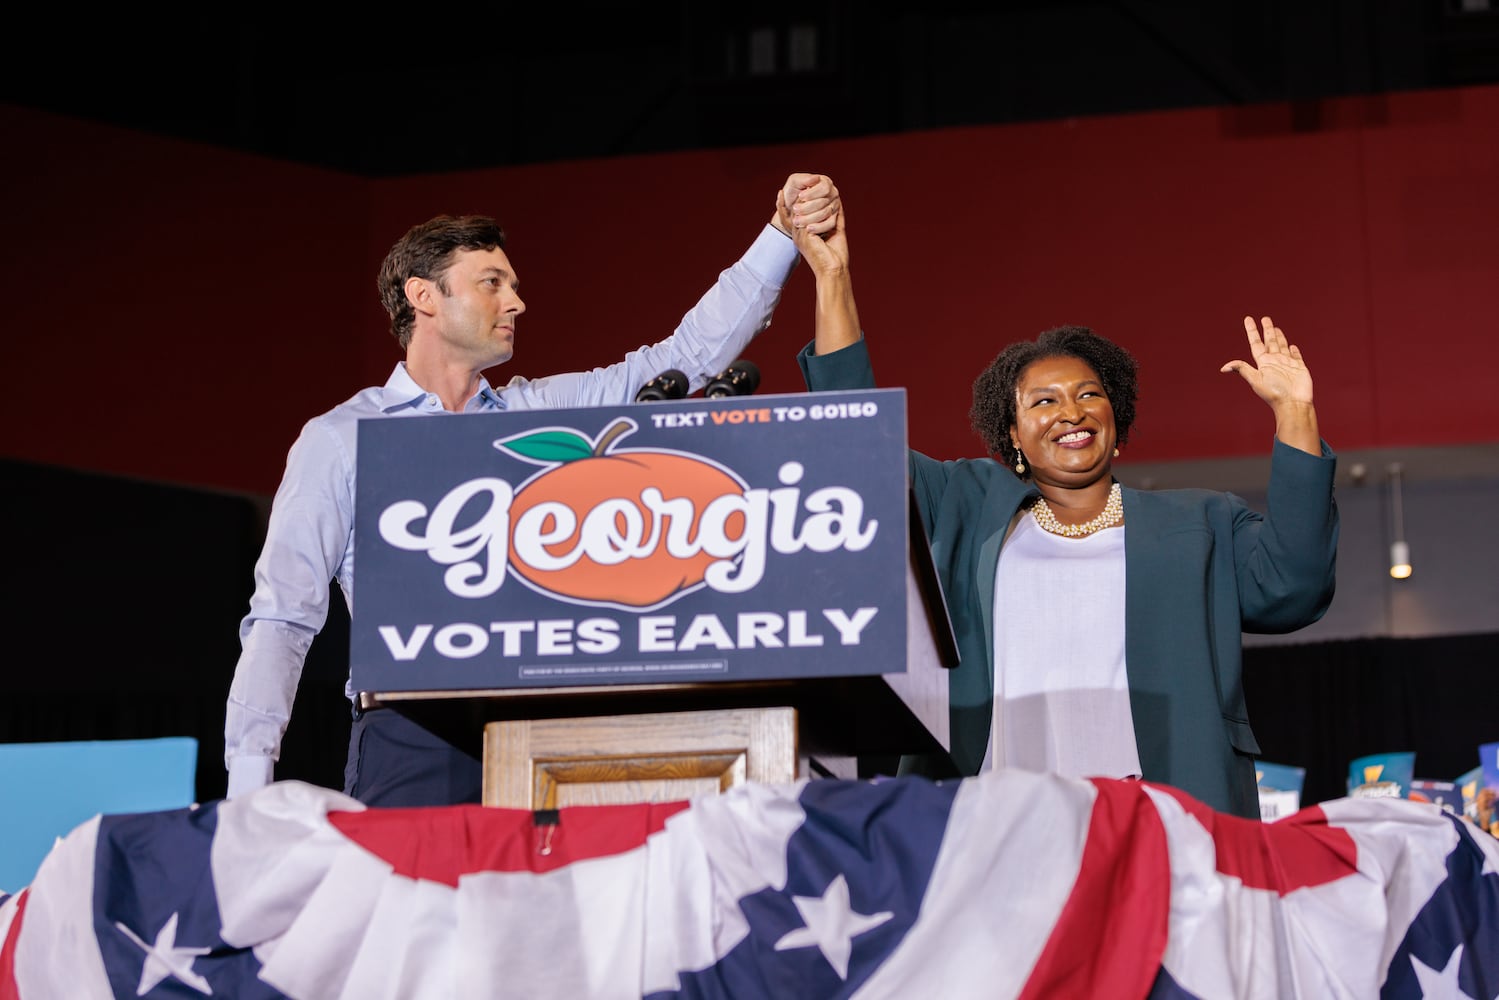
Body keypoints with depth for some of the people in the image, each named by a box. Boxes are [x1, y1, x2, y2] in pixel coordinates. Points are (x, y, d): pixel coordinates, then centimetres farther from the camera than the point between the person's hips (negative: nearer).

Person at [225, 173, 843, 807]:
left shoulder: (539, 412, 17)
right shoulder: (340, 439, 7)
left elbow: (688, 357, 15)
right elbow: (281, 618, 3)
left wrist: (781, 235, 6)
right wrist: (248, 783, -7)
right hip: (407, 748, -3)